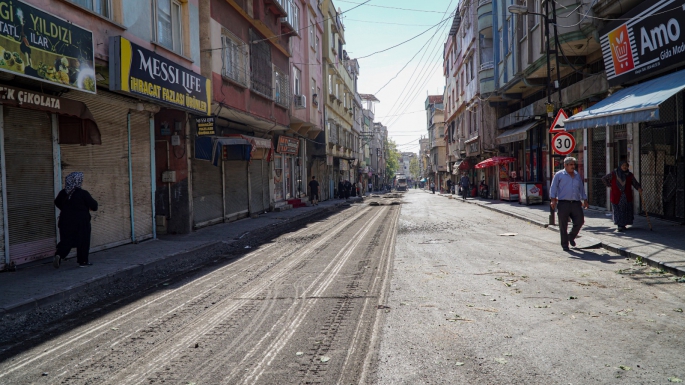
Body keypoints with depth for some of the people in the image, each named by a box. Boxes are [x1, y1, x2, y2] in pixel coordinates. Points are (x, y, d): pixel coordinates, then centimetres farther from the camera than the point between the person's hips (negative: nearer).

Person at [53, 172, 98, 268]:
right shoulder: (83, 193, -15)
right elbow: (94, 205, -10)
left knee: (66, 240, 11)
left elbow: (57, 202, 17)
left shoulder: (63, 193, 2)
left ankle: (59, 255, -12)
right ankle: (83, 261, 13)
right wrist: (88, 208, 13)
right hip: (81, 222, -5)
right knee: (83, 241, 7)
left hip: (66, 221, 5)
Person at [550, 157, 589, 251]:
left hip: (576, 203, 4)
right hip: (563, 203, -4)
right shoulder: (559, 175, 4)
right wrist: (553, 200, -10)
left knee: (580, 221, -3)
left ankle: (571, 236, 24)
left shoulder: (577, 176, 18)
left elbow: (581, 189, 23)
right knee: (563, 225, -1)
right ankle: (564, 244, 10)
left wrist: (585, 201, 17)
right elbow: (553, 188, 0)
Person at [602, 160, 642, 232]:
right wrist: (609, 186, 2)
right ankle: (620, 226, -1)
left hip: (627, 197, 2)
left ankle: (623, 225, 17)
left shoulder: (630, 175, 6)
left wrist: (639, 188, -19)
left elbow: (635, 183, 1)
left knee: (626, 211, 4)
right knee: (618, 211, -4)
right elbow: (604, 178, 9)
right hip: (617, 197, -2)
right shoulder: (614, 174, 0)